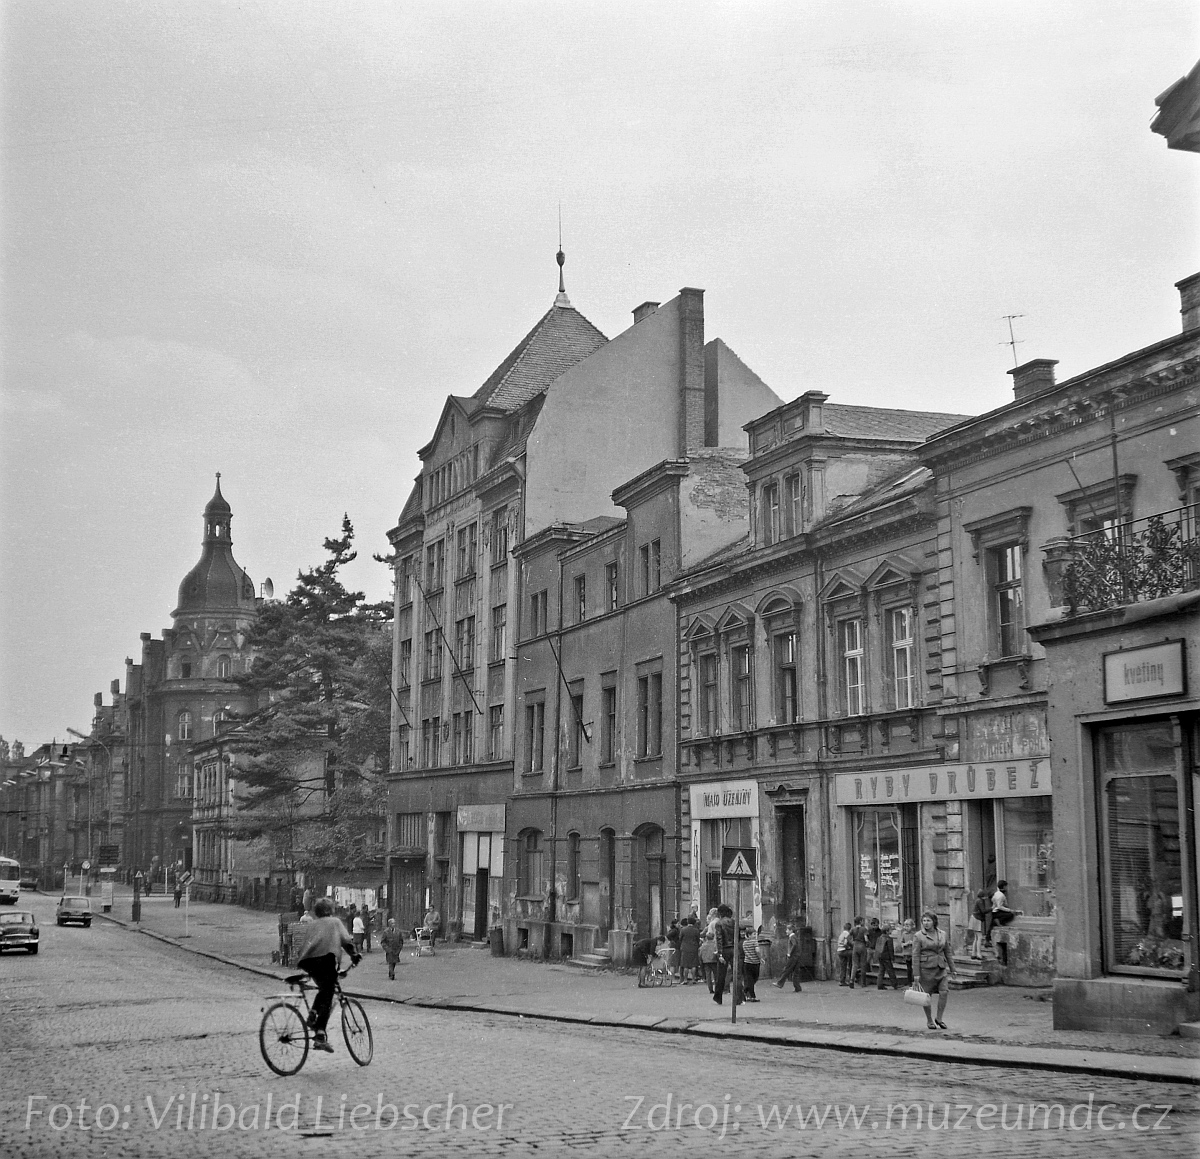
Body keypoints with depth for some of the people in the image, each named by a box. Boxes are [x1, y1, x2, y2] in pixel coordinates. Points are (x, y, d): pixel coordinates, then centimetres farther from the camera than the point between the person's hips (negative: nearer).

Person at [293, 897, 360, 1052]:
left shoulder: (309, 925, 33)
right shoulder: (335, 921, 24)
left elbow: (301, 946, 26)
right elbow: (346, 940, 12)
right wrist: (355, 955, 22)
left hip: (307, 962, 4)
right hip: (327, 957, -4)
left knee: (324, 988, 28)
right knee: (327, 998, -6)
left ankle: (312, 1013, 6)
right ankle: (320, 1036, -19)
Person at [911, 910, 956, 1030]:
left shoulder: (942, 935, 9)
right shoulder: (918, 936, -3)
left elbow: (947, 953, 17)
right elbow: (915, 956, -5)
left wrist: (952, 969, 18)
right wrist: (916, 973, -10)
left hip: (941, 968, 3)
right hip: (926, 968, -3)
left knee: (944, 991, -12)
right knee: (927, 996, 3)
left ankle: (939, 1019, 3)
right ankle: (929, 1021, 20)